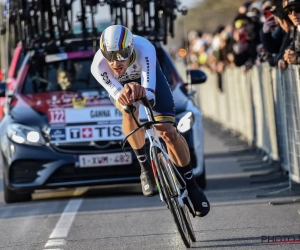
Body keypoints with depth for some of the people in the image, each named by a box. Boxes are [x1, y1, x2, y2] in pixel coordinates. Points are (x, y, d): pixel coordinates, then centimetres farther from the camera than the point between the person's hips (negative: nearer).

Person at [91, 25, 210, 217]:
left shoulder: (144, 49, -43)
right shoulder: (99, 66, -39)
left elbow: (150, 94, -48)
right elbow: (118, 97, -43)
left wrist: (143, 92, -73)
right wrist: (124, 95, -68)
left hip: (147, 76, -1)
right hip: (120, 83, 1)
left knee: (168, 133, -12)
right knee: (129, 111, -31)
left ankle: (191, 185, 8)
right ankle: (145, 167, -7)